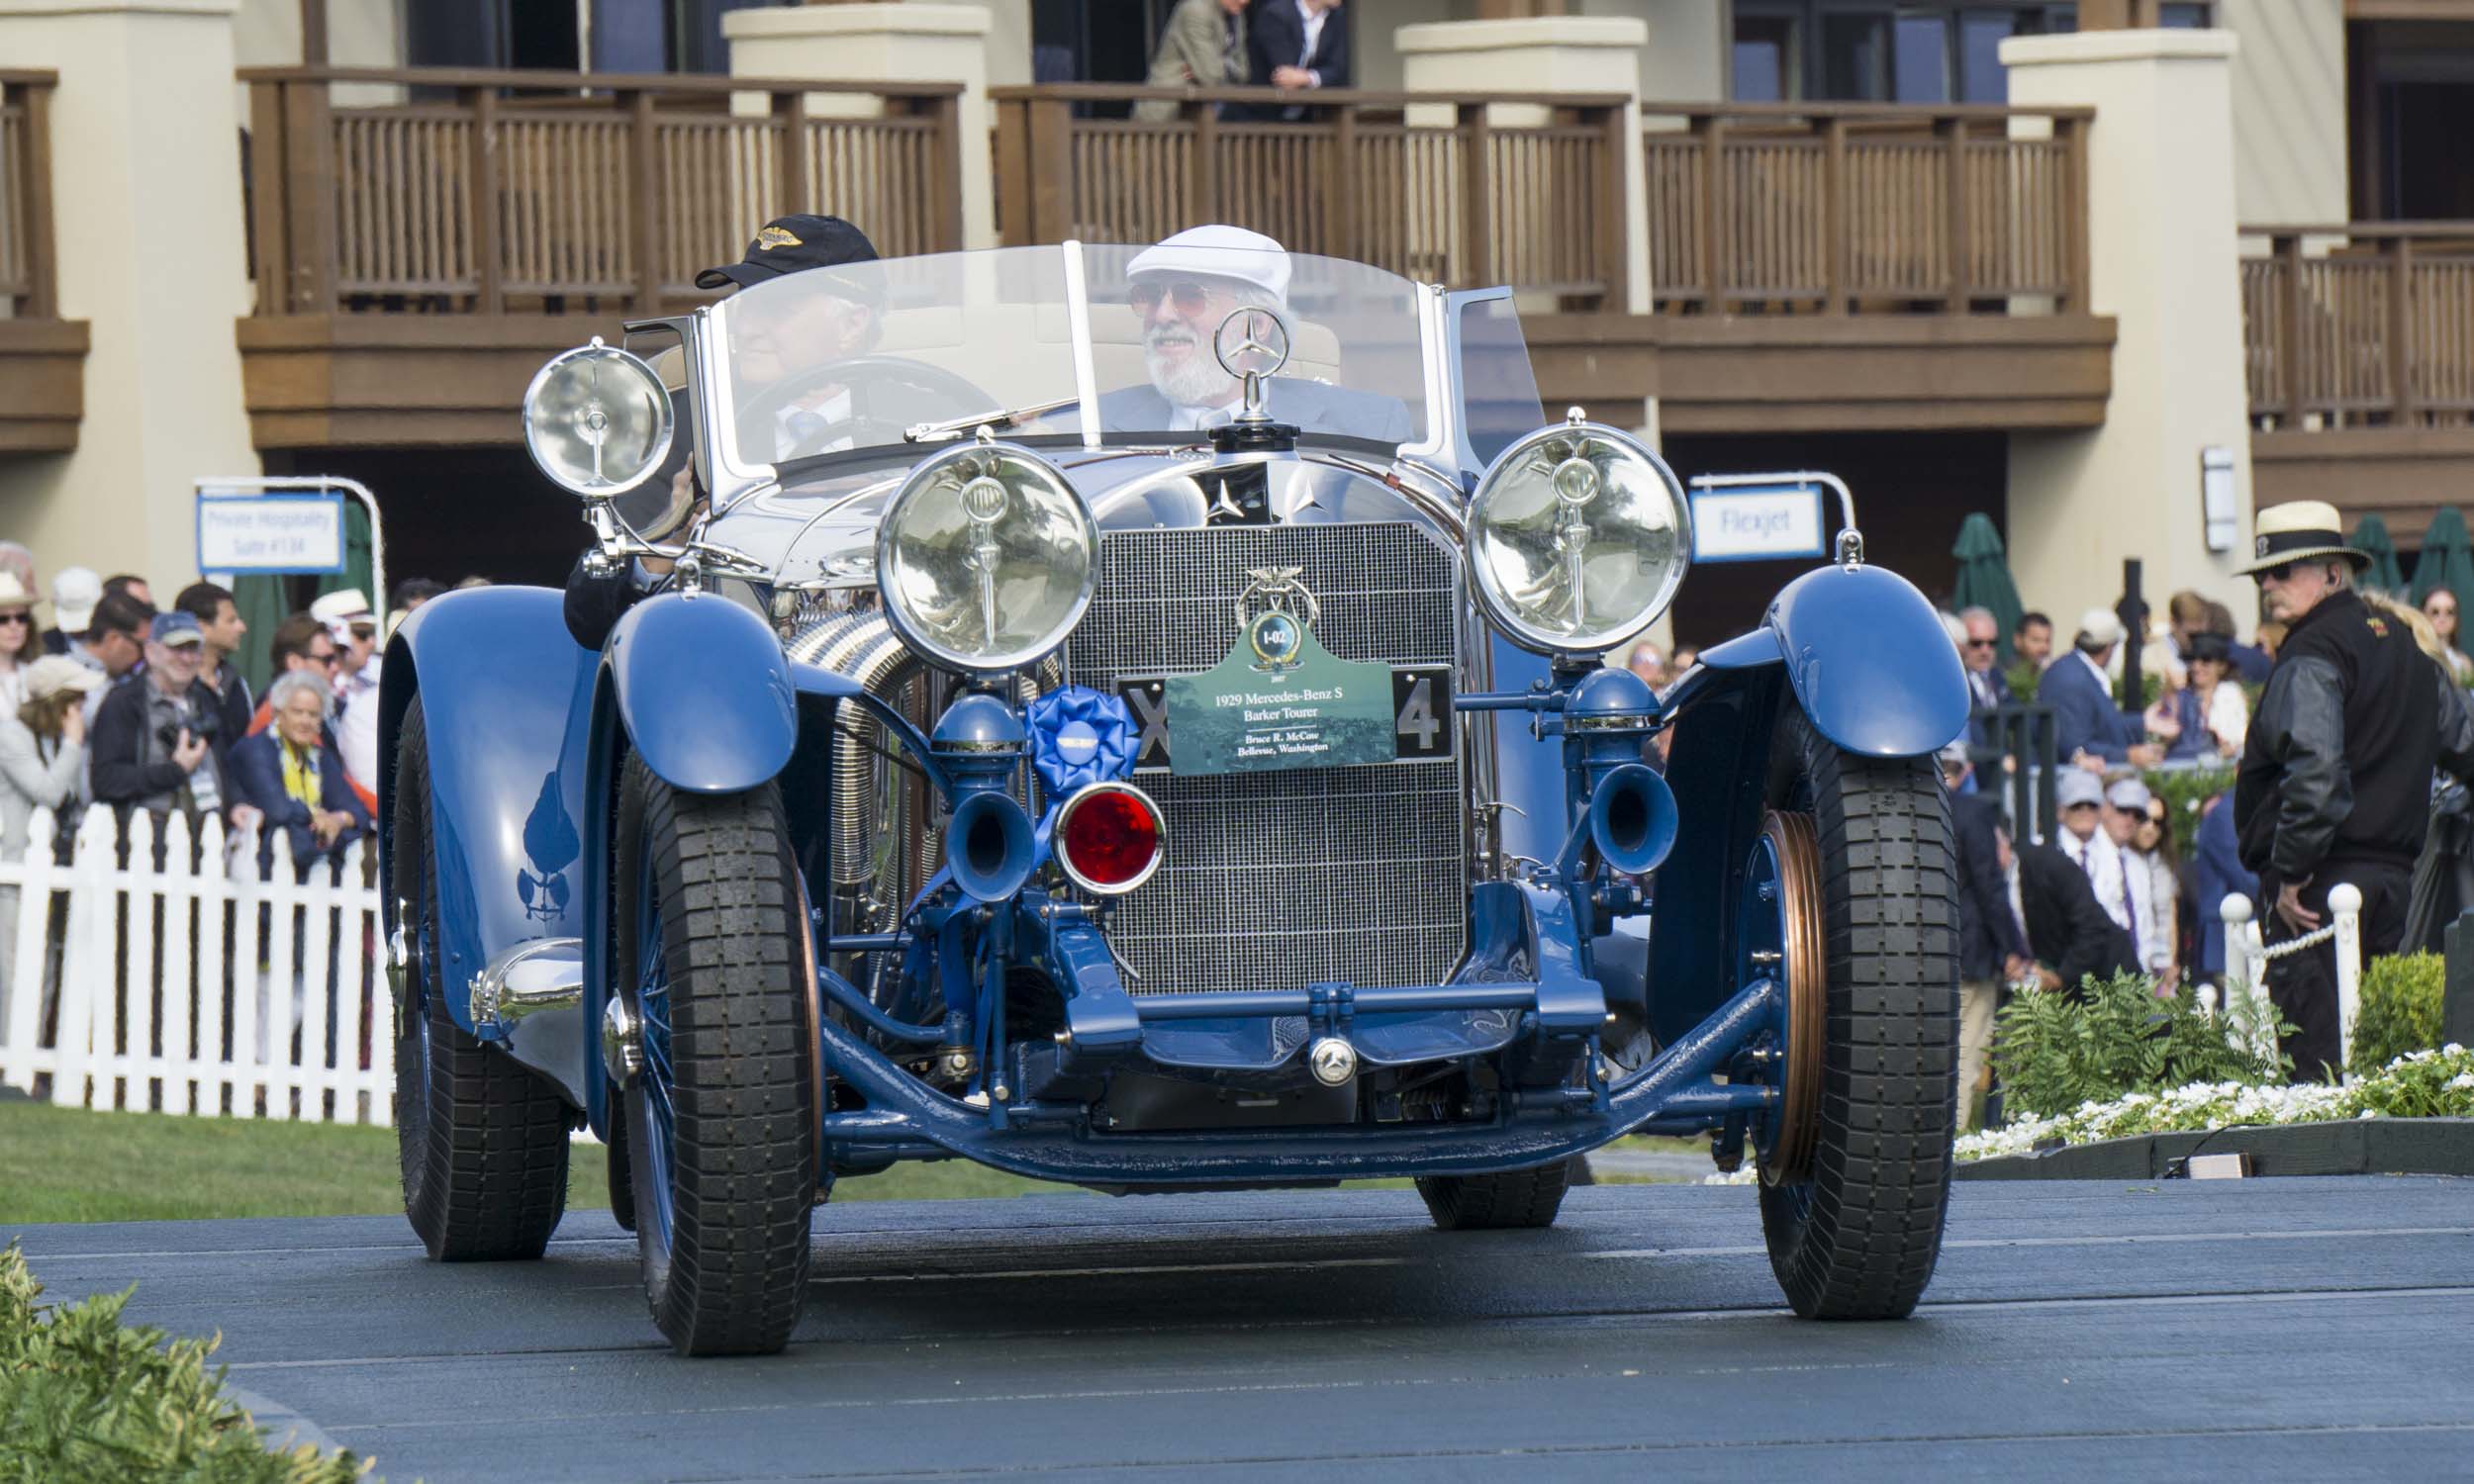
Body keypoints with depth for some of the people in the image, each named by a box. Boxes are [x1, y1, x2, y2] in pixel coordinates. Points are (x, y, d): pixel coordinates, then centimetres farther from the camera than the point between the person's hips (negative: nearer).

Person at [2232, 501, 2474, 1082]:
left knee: (2313, 1047, -10)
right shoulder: (2405, 646, 17)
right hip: (2393, 873, 9)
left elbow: (2315, 772, -23)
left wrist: (2290, 874, -18)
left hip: (2319, 881, -9)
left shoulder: (2311, 654, -11)